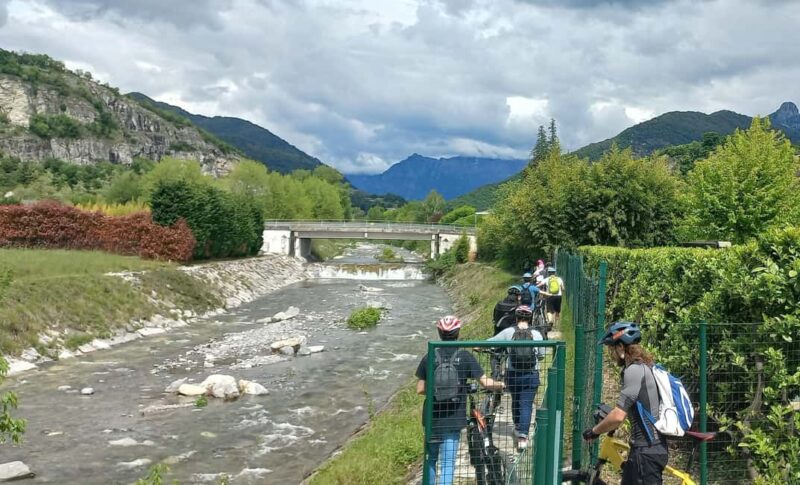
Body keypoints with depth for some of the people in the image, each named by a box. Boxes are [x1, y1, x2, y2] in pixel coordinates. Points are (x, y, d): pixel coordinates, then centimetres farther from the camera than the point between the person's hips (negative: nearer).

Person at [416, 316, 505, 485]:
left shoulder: (429, 357, -2)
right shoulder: (466, 357, -7)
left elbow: (420, 389, 0)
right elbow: (486, 383, -9)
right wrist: (500, 385, 10)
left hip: (432, 419, 2)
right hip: (453, 420, -2)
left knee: (431, 460, 20)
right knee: (448, 464, 1)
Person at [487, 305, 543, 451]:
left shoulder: (508, 332, -6)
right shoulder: (536, 334, -5)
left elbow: (489, 342, -2)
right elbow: (541, 355, 1)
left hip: (512, 374, 1)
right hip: (531, 374, -1)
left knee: (515, 400, 23)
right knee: (526, 405, 2)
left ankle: (518, 427, 39)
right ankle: (523, 435, -8)